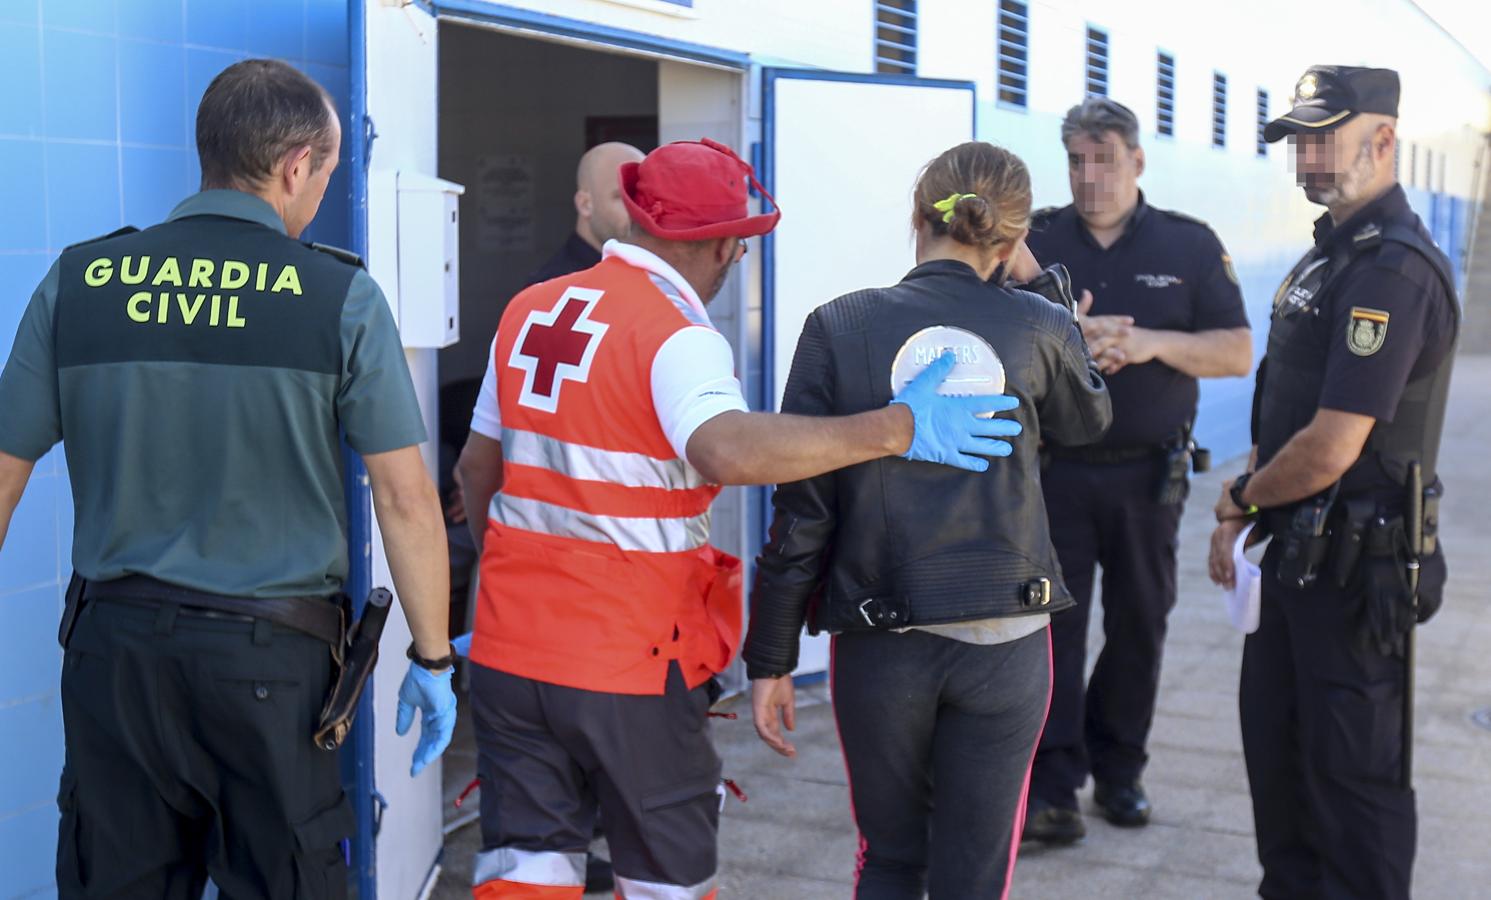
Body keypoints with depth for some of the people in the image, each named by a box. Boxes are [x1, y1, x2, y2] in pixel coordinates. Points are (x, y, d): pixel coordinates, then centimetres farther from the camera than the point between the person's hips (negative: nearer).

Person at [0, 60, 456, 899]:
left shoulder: (77, 280, 0)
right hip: (271, 652, -2)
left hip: (114, 643, 3)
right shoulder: (342, 295, -7)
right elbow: (406, 498, -8)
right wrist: (433, 658, 2)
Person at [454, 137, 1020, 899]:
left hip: (509, 644, 6)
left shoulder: (528, 310, 6)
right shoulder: (678, 338, -16)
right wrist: (897, 428, -30)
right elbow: (727, 450, -35)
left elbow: (478, 467, 14)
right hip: (629, 663, -5)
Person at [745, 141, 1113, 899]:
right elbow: (1087, 420, 21)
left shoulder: (839, 326, -4)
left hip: (878, 642, 0)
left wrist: (770, 659, 2)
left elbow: (800, 510, -6)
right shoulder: (1035, 325, -2)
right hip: (1005, 638, 0)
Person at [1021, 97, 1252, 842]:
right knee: (1053, 623, -3)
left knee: (1139, 625, 10)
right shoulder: (1037, 240, 3)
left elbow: (1237, 353, -1)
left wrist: (1153, 343, -17)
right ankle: (1051, 785, 2)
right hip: (1055, 468, -1)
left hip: (1147, 473, 1)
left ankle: (1118, 770, 25)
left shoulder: (1189, 244, 3)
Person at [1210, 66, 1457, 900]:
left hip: (1355, 564, -10)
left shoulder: (1393, 270, -21)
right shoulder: (1330, 254, 12)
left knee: (1352, 768, 3)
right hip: (1300, 550, 10)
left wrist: (1241, 497, -8)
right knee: (1275, 738, 19)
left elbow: (1330, 448, -25)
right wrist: (1241, 519, 11)